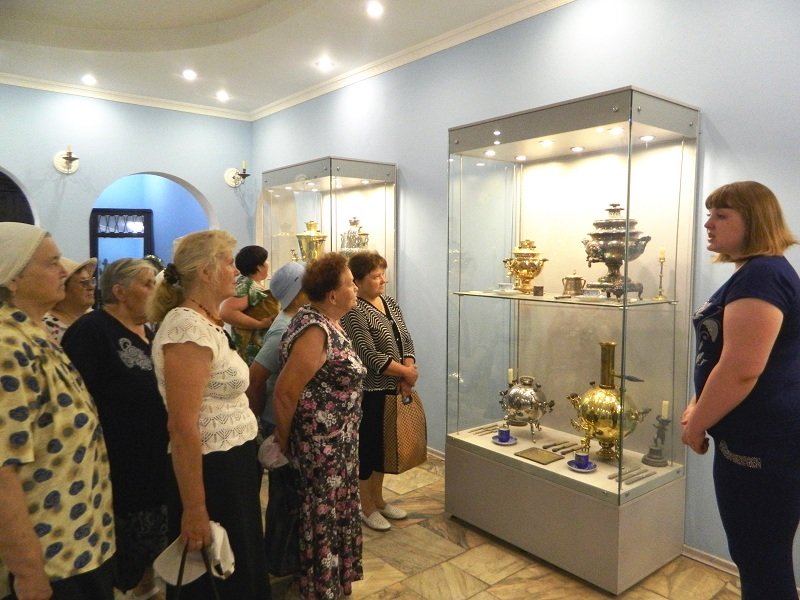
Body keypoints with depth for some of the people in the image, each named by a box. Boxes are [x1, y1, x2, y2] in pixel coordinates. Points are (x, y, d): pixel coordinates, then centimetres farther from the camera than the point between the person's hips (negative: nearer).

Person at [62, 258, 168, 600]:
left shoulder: (149, 332, 9)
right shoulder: (90, 330, -17)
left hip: (154, 455, 8)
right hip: (117, 459, -8)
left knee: (152, 534, 21)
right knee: (123, 543, 7)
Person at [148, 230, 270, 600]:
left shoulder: (208, 323, 8)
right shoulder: (188, 328, -22)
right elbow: (183, 429, -25)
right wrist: (194, 510, -23)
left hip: (233, 465, 9)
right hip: (210, 472, -9)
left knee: (243, 569, 24)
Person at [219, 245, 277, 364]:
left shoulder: (252, 284, 10)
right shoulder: (247, 285, -17)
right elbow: (226, 312, -28)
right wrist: (260, 324, -24)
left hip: (263, 348, 9)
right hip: (254, 352, -9)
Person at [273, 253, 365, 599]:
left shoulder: (327, 323, 5)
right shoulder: (315, 332, -25)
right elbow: (285, 392, -24)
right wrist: (284, 440, -10)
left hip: (338, 440, 9)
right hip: (322, 444, -9)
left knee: (337, 512, 22)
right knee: (323, 519, 8)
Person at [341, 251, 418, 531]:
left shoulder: (389, 302, 8)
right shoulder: (354, 312, -18)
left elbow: (405, 339, 7)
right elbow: (370, 356, -23)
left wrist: (408, 374, -8)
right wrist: (406, 372, -15)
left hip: (392, 389, 8)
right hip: (369, 392, -8)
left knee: (384, 444, 18)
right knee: (367, 446, 6)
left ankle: (378, 498, 35)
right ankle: (367, 507, 24)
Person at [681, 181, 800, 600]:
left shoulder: (762, 275, -19)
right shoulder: (753, 274, 15)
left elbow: (742, 368, -26)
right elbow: (730, 357, 22)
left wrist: (696, 425, -13)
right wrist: (696, 408, 15)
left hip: (763, 442, -11)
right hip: (755, 437, 11)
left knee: (763, 564, 3)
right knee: (757, 557, 21)